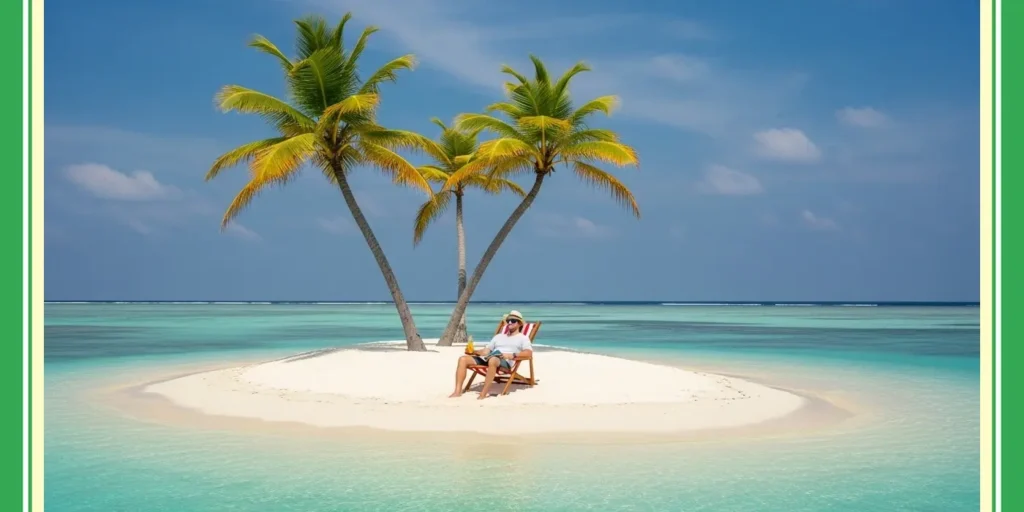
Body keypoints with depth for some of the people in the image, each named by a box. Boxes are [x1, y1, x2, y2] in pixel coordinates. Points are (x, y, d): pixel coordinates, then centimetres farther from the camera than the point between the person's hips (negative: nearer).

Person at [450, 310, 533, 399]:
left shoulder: (523, 338, 16)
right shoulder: (499, 336, 34)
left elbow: (528, 352, -3)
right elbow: (486, 351, 26)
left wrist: (512, 355, -18)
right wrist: (472, 351, 7)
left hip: (505, 361, -6)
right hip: (487, 358, 6)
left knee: (492, 360, -43)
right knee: (463, 359, -14)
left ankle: (483, 394, -42)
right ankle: (458, 391, -23)